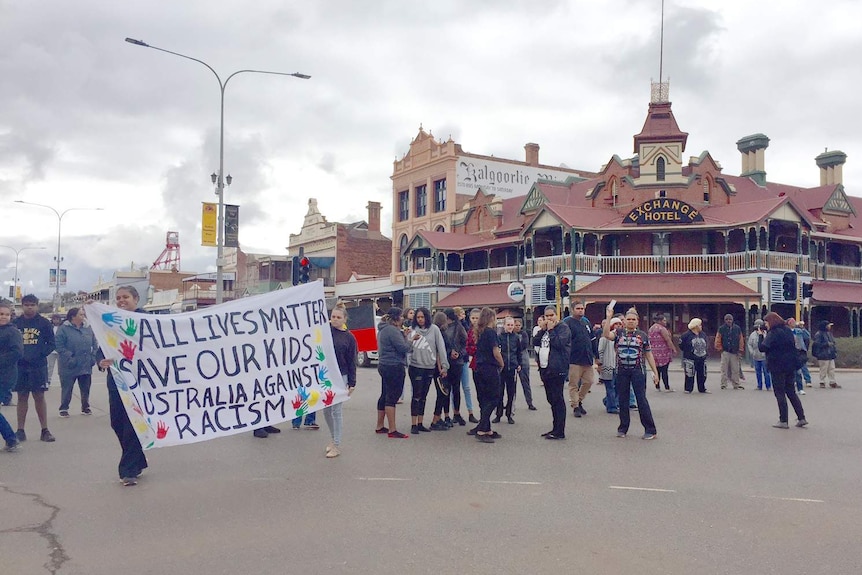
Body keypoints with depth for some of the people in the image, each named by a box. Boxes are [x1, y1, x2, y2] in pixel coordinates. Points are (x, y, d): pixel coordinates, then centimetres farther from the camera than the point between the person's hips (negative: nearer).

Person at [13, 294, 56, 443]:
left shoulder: (44, 323, 1)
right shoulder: (15, 323, 4)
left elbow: (51, 344, 1)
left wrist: (39, 355, -13)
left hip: (38, 366, -1)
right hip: (20, 366, 1)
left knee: (39, 397, 1)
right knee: (22, 397, 7)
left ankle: (45, 430, 6)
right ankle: (20, 431, 13)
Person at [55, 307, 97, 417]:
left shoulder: (88, 328, 7)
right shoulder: (63, 329, -8)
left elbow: (94, 345, 12)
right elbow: (60, 347, -13)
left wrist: (93, 357, 1)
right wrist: (69, 359, -19)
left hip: (86, 366, 4)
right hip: (69, 367, -4)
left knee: (86, 388, 12)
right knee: (67, 389, 5)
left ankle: (85, 407, 26)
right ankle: (63, 408, 18)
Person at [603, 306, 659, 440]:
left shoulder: (642, 335, 4)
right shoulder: (618, 332, 5)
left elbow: (648, 354, 7)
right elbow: (607, 335, -15)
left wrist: (655, 372, 4)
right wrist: (609, 318, -20)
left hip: (638, 371, -2)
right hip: (622, 371, 2)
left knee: (641, 399, -4)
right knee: (623, 400, 9)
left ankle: (650, 430, 3)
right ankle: (623, 428, 20)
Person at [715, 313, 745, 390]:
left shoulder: (737, 329, 5)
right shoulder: (721, 329, 0)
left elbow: (741, 340, 8)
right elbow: (718, 340, 3)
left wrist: (740, 350, 4)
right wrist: (720, 349, -2)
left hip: (735, 352, 2)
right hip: (725, 352, -2)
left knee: (735, 370, 5)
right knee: (724, 370, -2)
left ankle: (736, 385, 12)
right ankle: (724, 384, 2)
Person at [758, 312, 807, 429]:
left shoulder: (773, 333, -15)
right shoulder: (788, 330, 10)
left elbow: (762, 348, -20)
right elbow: (793, 346, 18)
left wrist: (761, 336, -8)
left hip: (777, 367, -7)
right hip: (790, 365, 7)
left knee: (780, 393, -1)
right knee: (791, 392, 14)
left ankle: (783, 421, 0)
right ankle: (801, 418, 11)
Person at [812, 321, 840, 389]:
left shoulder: (829, 333, 16)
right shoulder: (819, 334, -11)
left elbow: (833, 343, 24)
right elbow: (817, 344, -18)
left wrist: (835, 351, 17)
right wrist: (827, 344, -17)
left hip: (831, 355, 8)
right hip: (823, 356, -8)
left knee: (832, 369, 9)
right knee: (823, 370, -2)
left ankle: (832, 382, 14)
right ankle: (822, 382, 8)